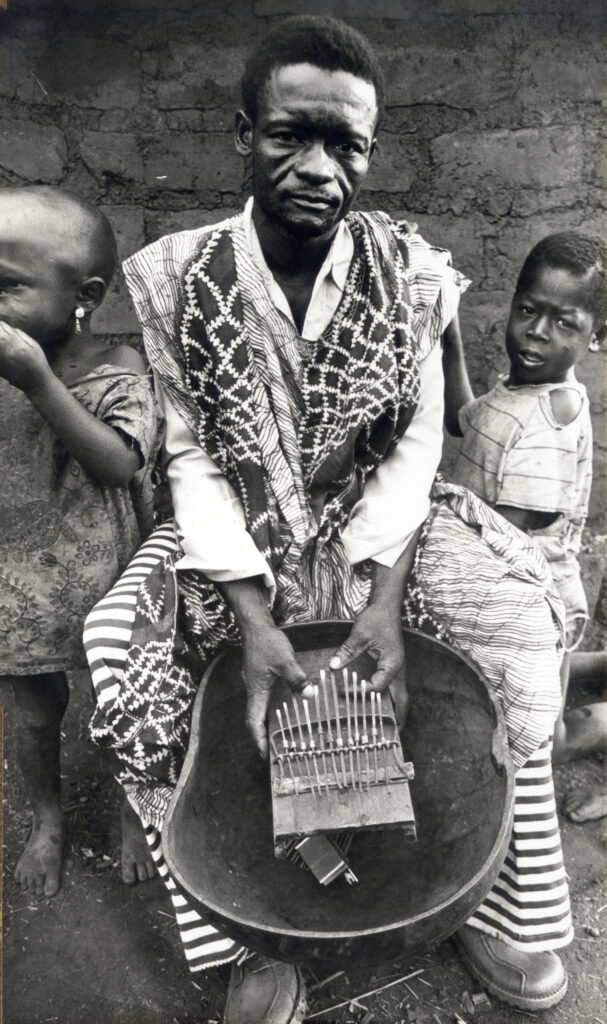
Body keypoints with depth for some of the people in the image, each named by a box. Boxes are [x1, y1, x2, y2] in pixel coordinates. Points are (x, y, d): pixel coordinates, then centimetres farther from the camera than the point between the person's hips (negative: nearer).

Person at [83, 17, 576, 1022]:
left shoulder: (414, 274, -7)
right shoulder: (178, 278, -9)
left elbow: (416, 441, -6)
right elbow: (192, 454, -10)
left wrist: (387, 595, -19)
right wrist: (254, 619, -21)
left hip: (376, 528, 1)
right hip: (236, 539, 0)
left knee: (520, 624, -15)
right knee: (120, 653, -18)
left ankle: (517, 914, 11)